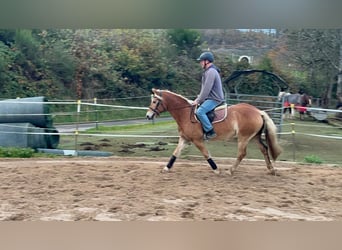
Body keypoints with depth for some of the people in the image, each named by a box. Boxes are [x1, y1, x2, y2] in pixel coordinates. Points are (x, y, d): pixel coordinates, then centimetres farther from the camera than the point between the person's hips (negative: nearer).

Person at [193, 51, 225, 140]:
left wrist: (198, 101, -15)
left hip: (214, 99, -11)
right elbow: (204, 88, 22)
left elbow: (206, 89, -21)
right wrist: (198, 98, 13)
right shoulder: (208, 71, 16)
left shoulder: (211, 72, -17)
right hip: (210, 98, 11)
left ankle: (210, 131, -20)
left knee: (199, 111, -27)